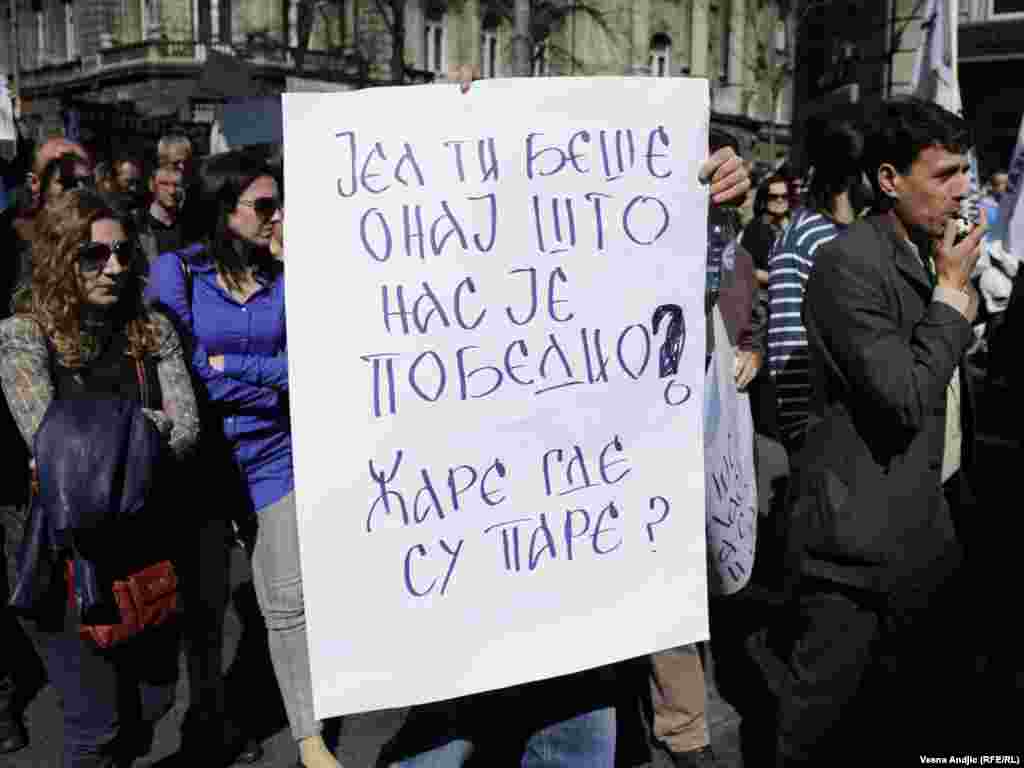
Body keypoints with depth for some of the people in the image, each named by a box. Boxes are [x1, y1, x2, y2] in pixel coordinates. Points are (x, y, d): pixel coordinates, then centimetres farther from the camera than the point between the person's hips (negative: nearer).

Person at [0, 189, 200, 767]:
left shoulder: (153, 329, 3)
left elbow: (188, 428, -7)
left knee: (155, 701, 17)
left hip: (147, 542, 4)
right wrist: (145, 424, -10)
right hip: (69, 549, -4)